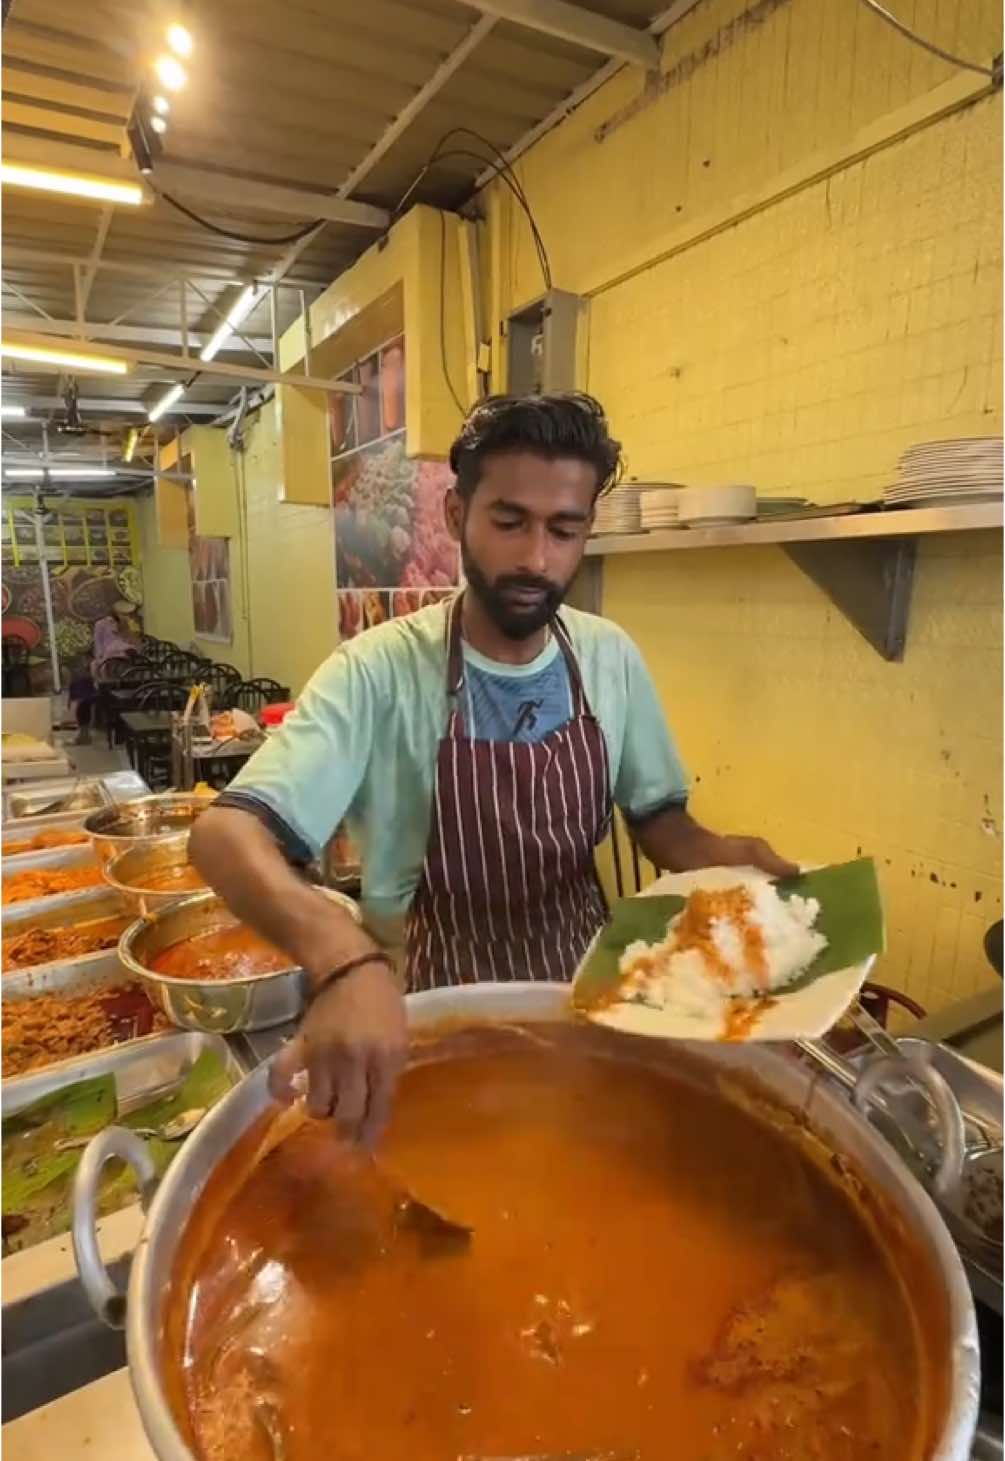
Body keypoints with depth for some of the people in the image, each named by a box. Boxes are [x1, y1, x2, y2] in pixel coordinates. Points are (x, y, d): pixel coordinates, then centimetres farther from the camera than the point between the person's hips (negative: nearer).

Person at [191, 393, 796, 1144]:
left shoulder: (611, 658, -8)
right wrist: (343, 955, -49)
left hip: (587, 990, 4)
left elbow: (655, 814, 4)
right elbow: (225, 833, -31)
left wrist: (721, 854, -18)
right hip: (439, 1010, -4)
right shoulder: (381, 670, -23)